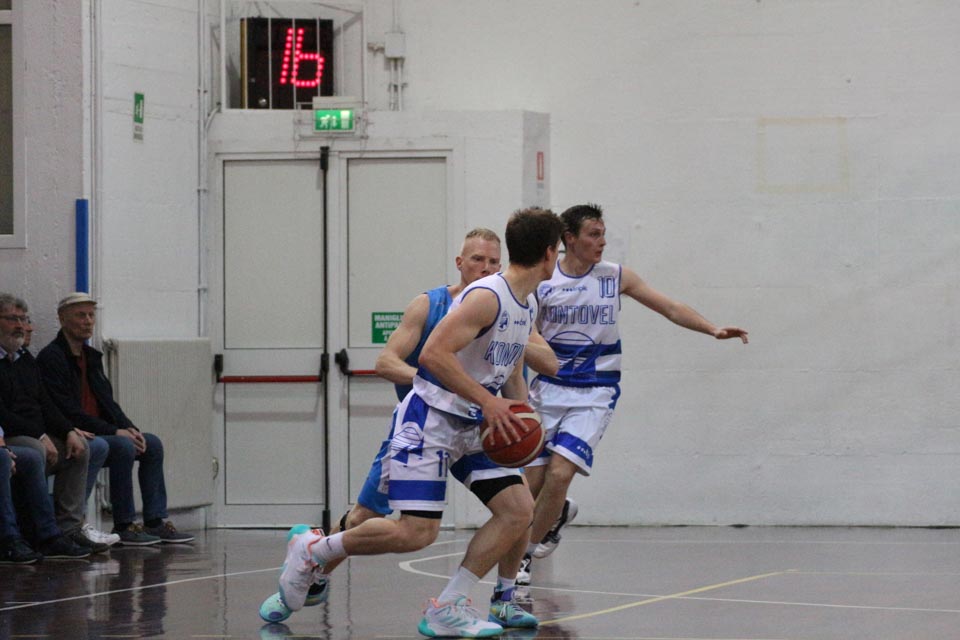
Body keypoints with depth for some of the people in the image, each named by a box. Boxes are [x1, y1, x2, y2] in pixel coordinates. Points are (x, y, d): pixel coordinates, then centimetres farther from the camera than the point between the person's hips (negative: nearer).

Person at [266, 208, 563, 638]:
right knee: (416, 532, -17)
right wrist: (487, 400, -28)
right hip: (429, 420, -9)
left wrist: (523, 420, 7)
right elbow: (434, 354, -28)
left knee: (519, 509, -5)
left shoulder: (528, 306, 12)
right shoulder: (487, 296, -19)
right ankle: (312, 549, 3)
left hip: (473, 425, 9)